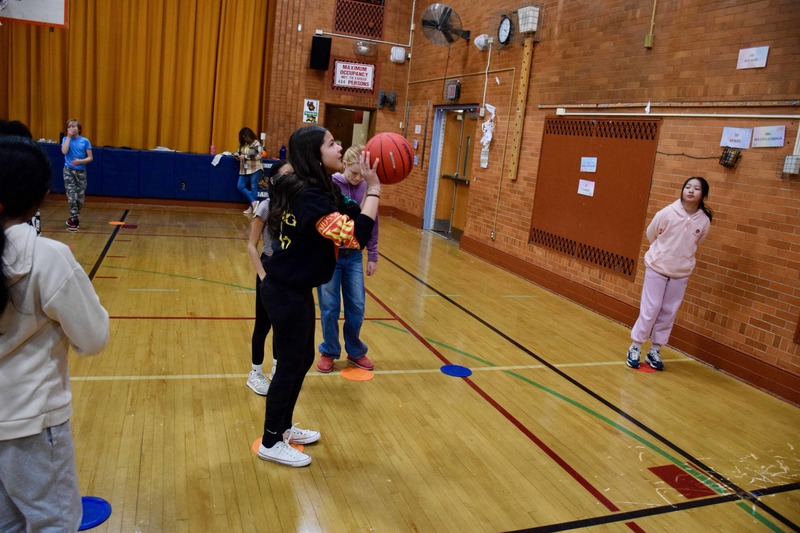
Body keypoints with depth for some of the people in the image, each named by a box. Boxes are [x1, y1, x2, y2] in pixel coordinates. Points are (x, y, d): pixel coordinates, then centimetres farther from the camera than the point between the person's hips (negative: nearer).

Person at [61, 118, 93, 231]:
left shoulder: (85, 141, -1)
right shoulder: (66, 139, 1)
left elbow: (90, 158, -2)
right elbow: (64, 151, -19)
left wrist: (80, 161, -20)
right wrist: (69, 137, -12)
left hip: (81, 172, 1)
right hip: (69, 171, -1)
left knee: (80, 198, 6)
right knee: (71, 196, -8)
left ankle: (73, 218, 26)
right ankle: (74, 220, 2)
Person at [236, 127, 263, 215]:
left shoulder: (256, 143, -5)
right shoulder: (243, 144, 13)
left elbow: (257, 155, -17)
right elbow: (239, 154, 22)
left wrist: (245, 156, -18)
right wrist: (238, 156, -1)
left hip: (255, 169, -7)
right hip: (244, 170, 7)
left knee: (253, 188, -1)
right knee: (240, 186, -2)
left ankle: (252, 207, 5)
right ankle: (254, 202, 0)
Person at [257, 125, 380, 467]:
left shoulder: (317, 190, 6)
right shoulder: (310, 196, -25)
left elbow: (351, 216, 11)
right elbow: (356, 236, -32)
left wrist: (372, 188, 0)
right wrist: (373, 189, -25)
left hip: (293, 289, 10)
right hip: (287, 293, -10)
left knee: (303, 359, 20)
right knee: (290, 365, 5)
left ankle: (282, 427, 38)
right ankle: (270, 443, 23)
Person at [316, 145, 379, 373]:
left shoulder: (367, 188, -3)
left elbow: (372, 224, 5)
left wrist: (372, 256, 8)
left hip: (354, 256, 3)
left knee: (357, 308, 8)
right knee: (329, 308, 6)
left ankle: (355, 352, 28)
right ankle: (329, 352, 25)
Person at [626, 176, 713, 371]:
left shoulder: (704, 221, -9)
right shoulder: (667, 213, -16)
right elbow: (651, 234, 1)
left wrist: (682, 258, 12)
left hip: (681, 273, 3)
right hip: (657, 267, -3)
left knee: (669, 313, 8)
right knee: (650, 309, 0)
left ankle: (655, 350, 21)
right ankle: (635, 347, 13)